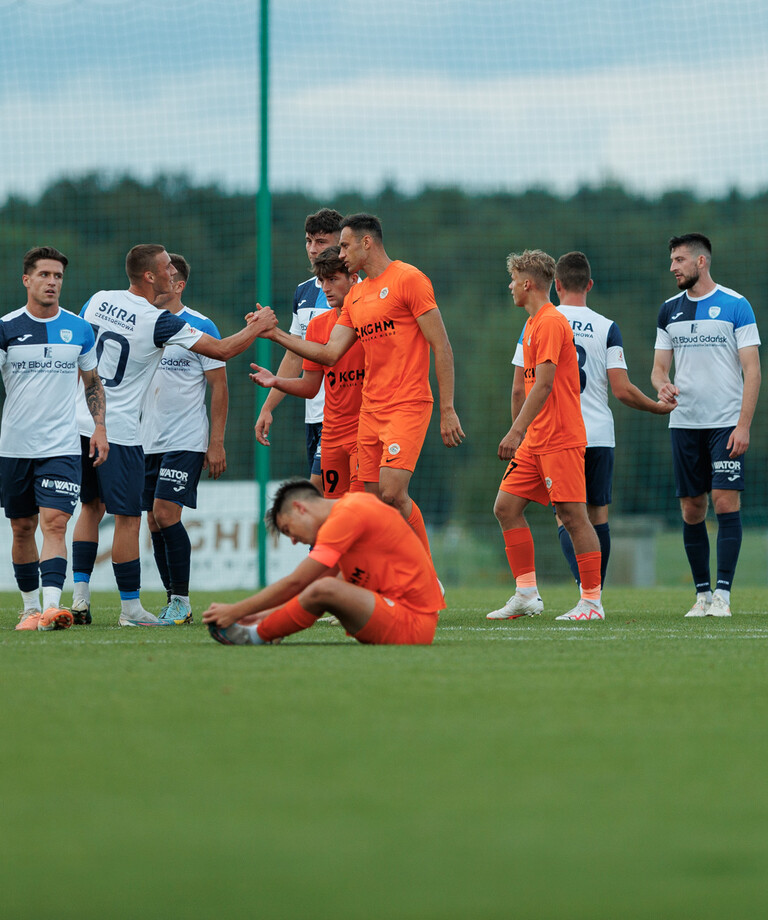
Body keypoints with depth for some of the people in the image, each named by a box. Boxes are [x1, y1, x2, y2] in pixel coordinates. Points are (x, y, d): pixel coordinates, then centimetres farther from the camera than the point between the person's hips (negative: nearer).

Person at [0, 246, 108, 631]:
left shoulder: (79, 330, 5)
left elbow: (93, 382, 16)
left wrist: (99, 427, 5)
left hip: (61, 447, 0)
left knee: (54, 523, -15)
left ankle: (52, 606, -26)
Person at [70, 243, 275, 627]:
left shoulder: (99, 300, 3)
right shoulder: (159, 322, -14)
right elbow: (222, 350, -10)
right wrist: (257, 327, 7)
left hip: (80, 419, 7)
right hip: (118, 430, -7)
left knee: (91, 506, 18)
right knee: (127, 518, 0)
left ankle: (80, 595, 13)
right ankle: (130, 607, 3)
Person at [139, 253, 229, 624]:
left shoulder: (199, 327, -6)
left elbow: (219, 387, -4)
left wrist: (216, 443, -9)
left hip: (186, 440, -6)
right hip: (147, 441, 6)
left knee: (166, 513, -15)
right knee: (155, 522, 4)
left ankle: (182, 601, -7)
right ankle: (173, 603, 11)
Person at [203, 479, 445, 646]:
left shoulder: (347, 515, -14)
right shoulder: (351, 505, 16)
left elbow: (295, 583, -13)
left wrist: (236, 611, -7)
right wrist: (270, 614, 13)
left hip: (413, 625, -10)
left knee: (325, 590, -25)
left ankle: (257, 637, -4)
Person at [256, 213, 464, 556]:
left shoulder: (408, 279, -6)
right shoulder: (355, 296, 18)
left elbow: (441, 347, -9)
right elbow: (331, 353, 13)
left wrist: (447, 410, -14)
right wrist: (277, 335, 7)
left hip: (407, 405, -8)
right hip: (370, 409, 8)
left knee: (392, 492, -19)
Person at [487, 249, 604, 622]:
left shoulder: (551, 323, -12)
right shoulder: (534, 323, 18)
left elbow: (544, 384, -20)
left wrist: (517, 431, -23)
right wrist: (519, 430, 24)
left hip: (561, 440, -10)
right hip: (535, 441, 10)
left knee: (573, 515, -7)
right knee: (506, 506, 5)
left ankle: (592, 601, -3)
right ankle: (526, 594, 7)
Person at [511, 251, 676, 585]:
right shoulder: (606, 328, -1)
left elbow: (519, 389, 1)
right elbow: (622, 390, -6)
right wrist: (658, 407, 11)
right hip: (599, 437, 1)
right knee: (598, 515, 12)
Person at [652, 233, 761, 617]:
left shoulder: (735, 306, -3)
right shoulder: (669, 311, 11)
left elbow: (752, 370, -5)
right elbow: (659, 367, 15)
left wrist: (743, 424, -13)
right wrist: (662, 384, -10)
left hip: (726, 423, -4)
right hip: (684, 423, 4)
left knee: (726, 501, -11)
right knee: (692, 509, 4)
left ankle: (722, 594, -10)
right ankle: (702, 593, 11)